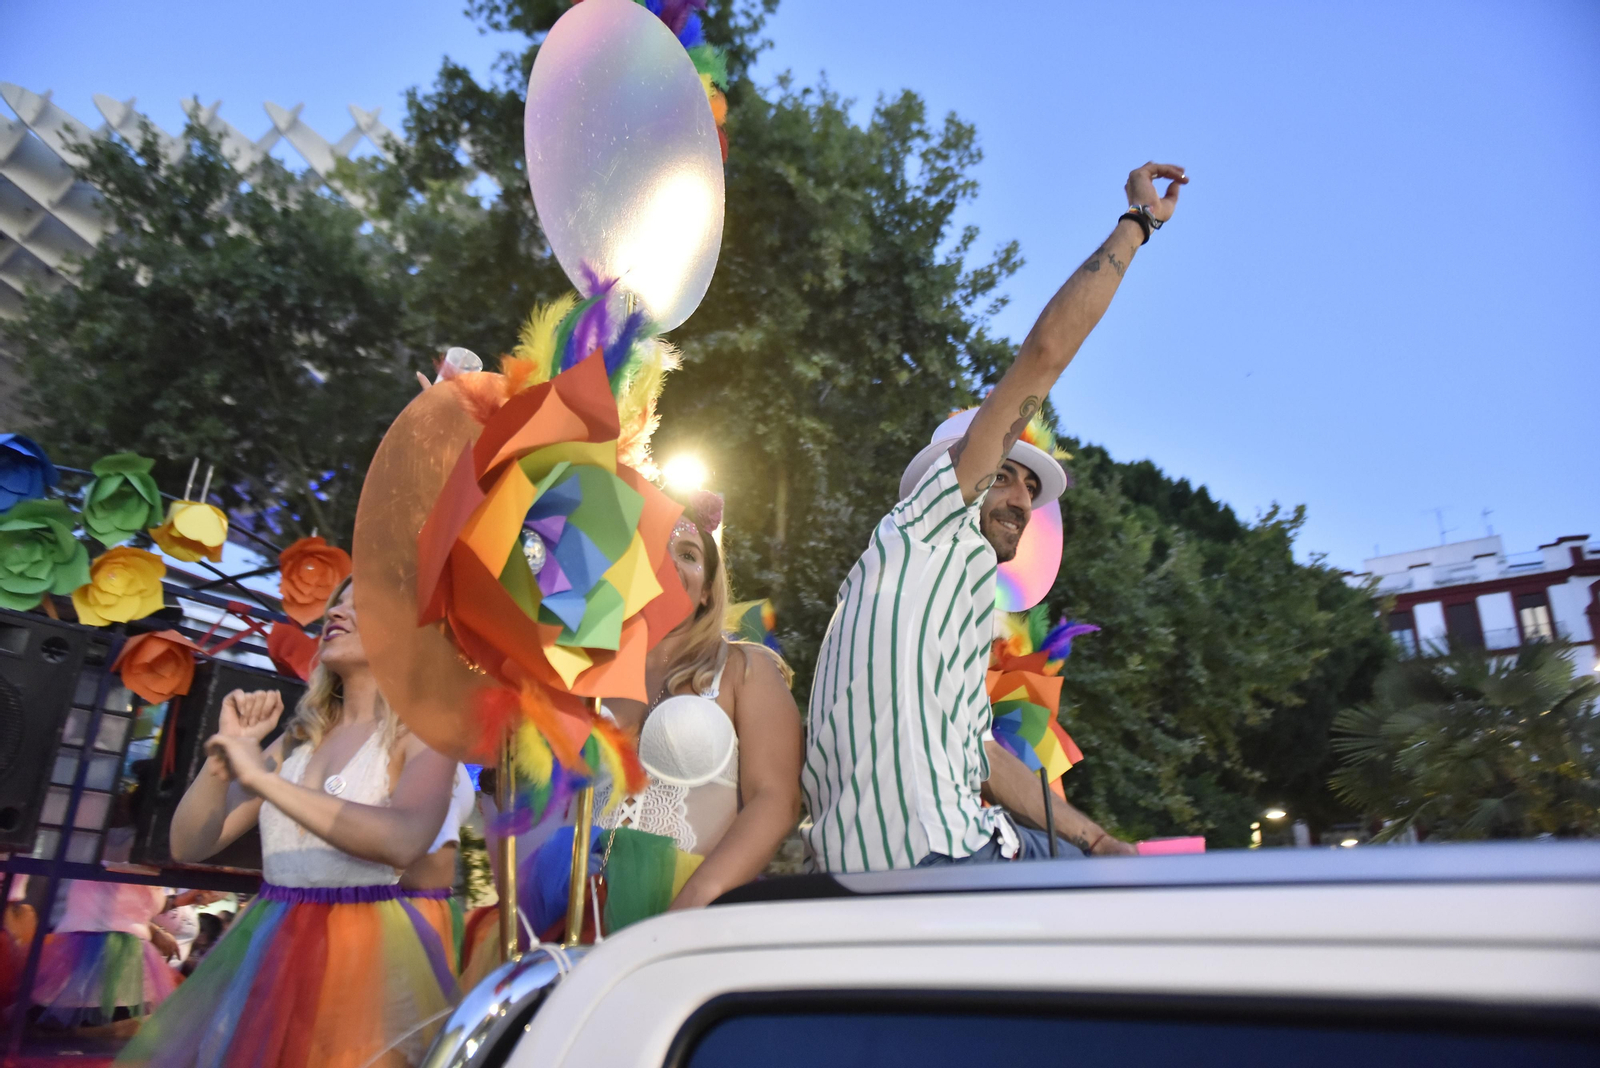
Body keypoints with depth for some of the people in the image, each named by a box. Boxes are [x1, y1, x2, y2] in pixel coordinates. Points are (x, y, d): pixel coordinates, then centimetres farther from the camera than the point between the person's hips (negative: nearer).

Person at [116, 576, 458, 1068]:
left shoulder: (421, 732, -7)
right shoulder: (299, 739, 10)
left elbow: (403, 841, -28)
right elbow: (189, 844, 9)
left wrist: (264, 779, -24)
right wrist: (225, 753, -8)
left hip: (363, 950, -5)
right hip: (266, 948, 5)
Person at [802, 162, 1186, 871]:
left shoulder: (959, 588, 26)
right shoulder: (929, 522, 1)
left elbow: (982, 758, 23)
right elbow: (1045, 353, -2)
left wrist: (1097, 838, 19)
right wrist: (1139, 221, 8)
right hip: (924, 855, -9)